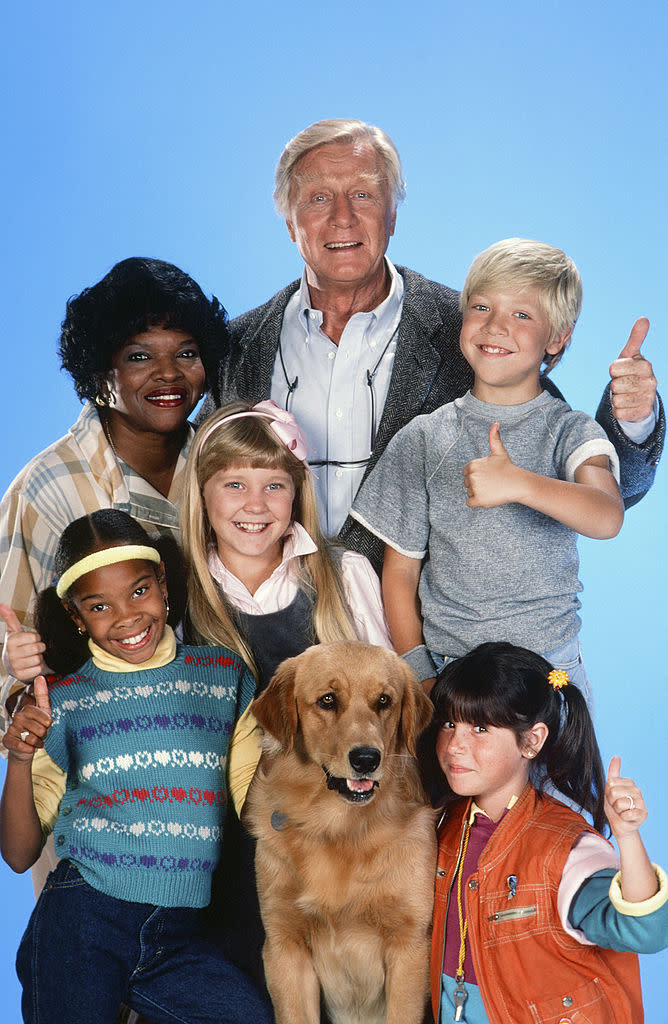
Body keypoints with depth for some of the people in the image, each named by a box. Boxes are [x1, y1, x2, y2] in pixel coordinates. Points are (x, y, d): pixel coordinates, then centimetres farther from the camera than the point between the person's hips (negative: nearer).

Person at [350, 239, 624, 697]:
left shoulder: (571, 431, -3)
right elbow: (400, 571, 4)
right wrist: (420, 676, -3)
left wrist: (519, 484, -38)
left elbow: (607, 518, -23)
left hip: (551, 670, -1)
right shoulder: (423, 438, 1)